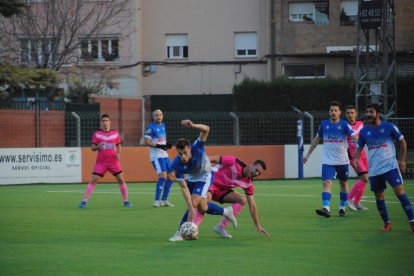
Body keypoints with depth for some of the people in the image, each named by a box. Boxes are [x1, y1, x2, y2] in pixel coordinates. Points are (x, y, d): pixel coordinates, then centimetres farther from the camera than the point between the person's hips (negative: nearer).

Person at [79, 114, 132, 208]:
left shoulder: (116, 134, 6)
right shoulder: (97, 134, 1)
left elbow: (118, 146, 15)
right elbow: (92, 148, 1)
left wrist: (118, 153, -5)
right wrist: (97, 146, -21)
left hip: (113, 161, 1)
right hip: (101, 162, -1)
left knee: (121, 180, -3)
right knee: (93, 180, -8)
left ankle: (126, 201, 8)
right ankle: (84, 201, -4)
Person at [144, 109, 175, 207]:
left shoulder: (163, 125, 14)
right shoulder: (151, 128, -11)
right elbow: (147, 142, -18)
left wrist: (167, 144, 5)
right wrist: (159, 146, -25)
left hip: (164, 155, 9)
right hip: (156, 156, -9)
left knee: (170, 177, 9)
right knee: (163, 176, -20)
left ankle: (164, 200, 19)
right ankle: (157, 201, -16)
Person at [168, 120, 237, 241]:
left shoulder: (196, 148, -36)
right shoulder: (176, 165, -32)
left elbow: (206, 130, -48)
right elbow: (184, 188, -30)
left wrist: (193, 125, -69)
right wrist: (190, 208, -36)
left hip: (205, 176, -3)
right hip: (191, 178, 3)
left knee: (194, 202, -19)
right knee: (202, 207, 13)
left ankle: (180, 233, -5)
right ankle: (226, 212, 39)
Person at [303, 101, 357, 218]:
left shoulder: (344, 124, -5)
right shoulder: (324, 124, 4)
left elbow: (354, 136, -17)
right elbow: (317, 139, 17)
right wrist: (308, 154, 18)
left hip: (342, 160, -1)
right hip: (327, 161, 1)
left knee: (343, 184, 10)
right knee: (326, 183, -15)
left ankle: (342, 208, 26)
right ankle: (326, 208, -26)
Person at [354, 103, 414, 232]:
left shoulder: (389, 127, -4)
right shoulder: (364, 131, 4)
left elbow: (402, 142, 6)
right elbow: (359, 148, 14)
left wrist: (402, 160, 2)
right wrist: (355, 159, -7)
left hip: (390, 167, -4)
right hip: (374, 170, 4)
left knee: (400, 192, -15)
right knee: (379, 197, 6)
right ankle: (387, 223, 22)